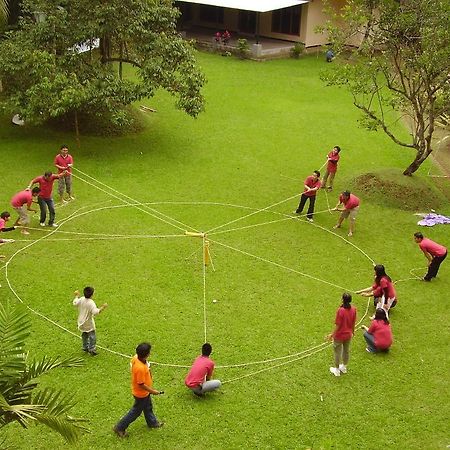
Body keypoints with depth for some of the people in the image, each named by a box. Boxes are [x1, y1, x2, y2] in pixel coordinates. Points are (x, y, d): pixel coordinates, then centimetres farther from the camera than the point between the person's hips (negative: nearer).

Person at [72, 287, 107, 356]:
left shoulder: (81, 299, -10)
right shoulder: (91, 303, -29)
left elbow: (74, 303, 6)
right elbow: (95, 312, -38)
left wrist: (77, 296, 20)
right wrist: (103, 307, -31)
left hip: (81, 322, 7)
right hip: (89, 324, -7)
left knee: (84, 335, 25)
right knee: (92, 336, 5)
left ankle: (85, 347, 37)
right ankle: (92, 349, 6)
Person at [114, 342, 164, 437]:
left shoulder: (136, 357, -16)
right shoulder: (140, 368, -42)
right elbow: (141, 384, -31)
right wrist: (152, 391, -17)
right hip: (141, 394, -8)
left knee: (148, 407, 30)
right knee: (136, 411, 13)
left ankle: (152, 422, 53)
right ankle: (120, 428, 27)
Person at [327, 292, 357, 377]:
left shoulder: (340, 310, -29)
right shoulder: (353, 309, -13)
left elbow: (338, 325, -22)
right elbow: (353, 323, 0)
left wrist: (332, 334, -9)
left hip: (339, 335, -5)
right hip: (348, 334, 5)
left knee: (338, 352, 14)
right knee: (346, 350, 24)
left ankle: (337, 370, 29)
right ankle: (344, 367, 43)